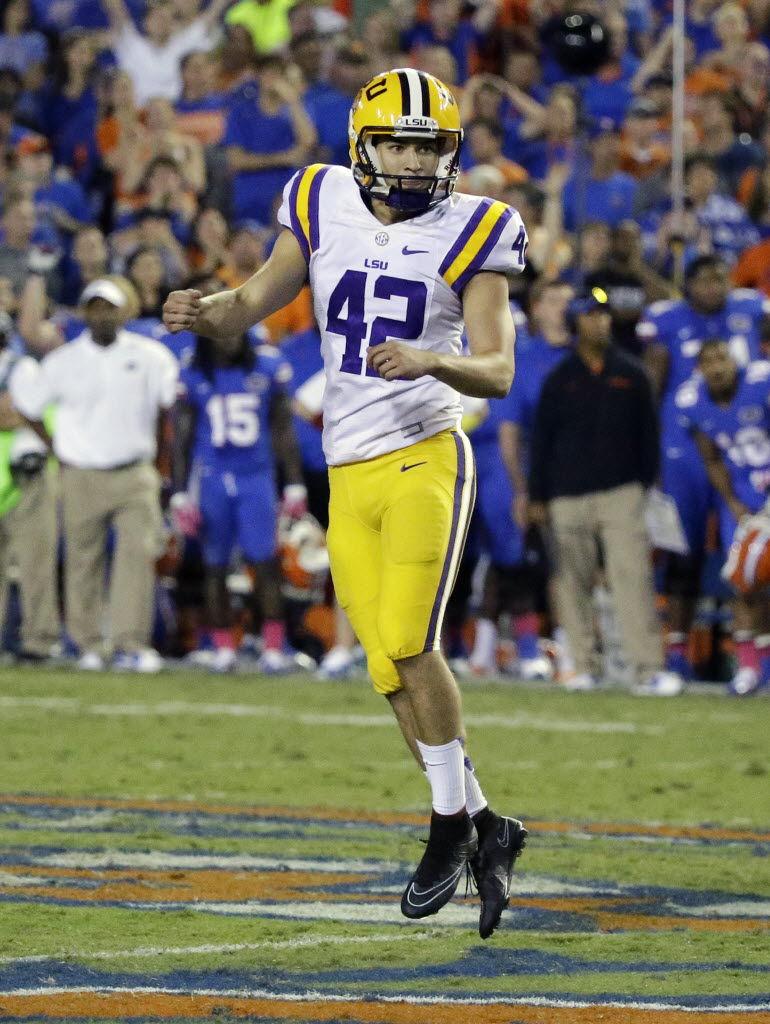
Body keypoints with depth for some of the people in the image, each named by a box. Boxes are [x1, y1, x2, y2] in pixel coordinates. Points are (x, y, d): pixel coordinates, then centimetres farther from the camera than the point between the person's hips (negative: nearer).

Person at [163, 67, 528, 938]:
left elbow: (498, 371, -8)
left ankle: (453, 823, 0)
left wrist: (432, 359, -28)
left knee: (408, 646, -18)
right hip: (349, 474, 4)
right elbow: (250, 307, 11)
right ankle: (485, 830, 17)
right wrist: (202, 313, -12)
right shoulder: (324, 211, 6)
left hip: (425, 458, -4)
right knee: (392, 672, 3)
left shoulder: (468, 235, -4)